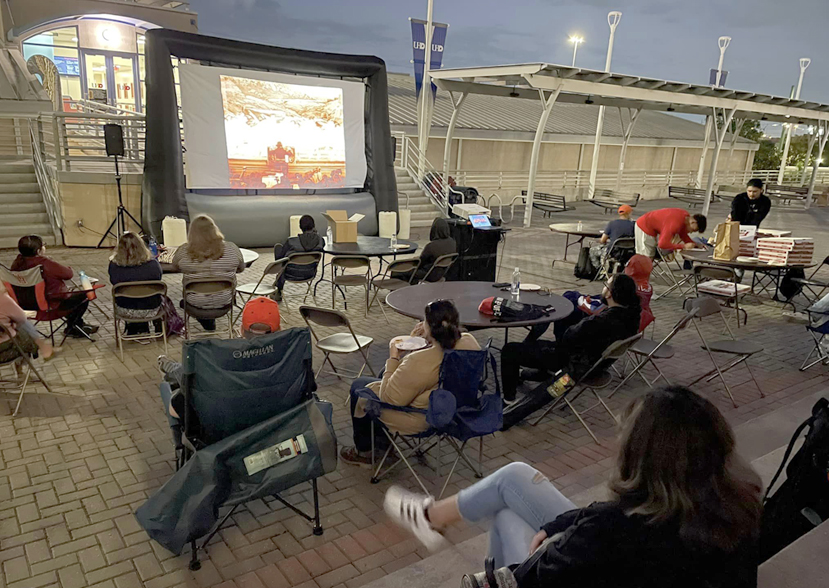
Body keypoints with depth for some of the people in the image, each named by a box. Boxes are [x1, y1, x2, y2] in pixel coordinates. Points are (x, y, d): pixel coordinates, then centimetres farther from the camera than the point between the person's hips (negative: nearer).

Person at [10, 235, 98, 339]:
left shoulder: (17, 263, -4)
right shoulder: (46, 263, -28)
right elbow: (68, 274, -19)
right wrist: (69, 269, 4)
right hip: (52, 304, -9)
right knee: (83, 297, 11)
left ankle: (79, 324, 46)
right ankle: (71, 329, 24)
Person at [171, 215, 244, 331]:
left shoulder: (183, 251, -13)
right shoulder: (232, 249, -12)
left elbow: (175, 267, 7)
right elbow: (241, 268, 5)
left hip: (196, 303, 0)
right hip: (224, 302, 0)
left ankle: (208, 322, 34)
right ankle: (209, 321, 38)